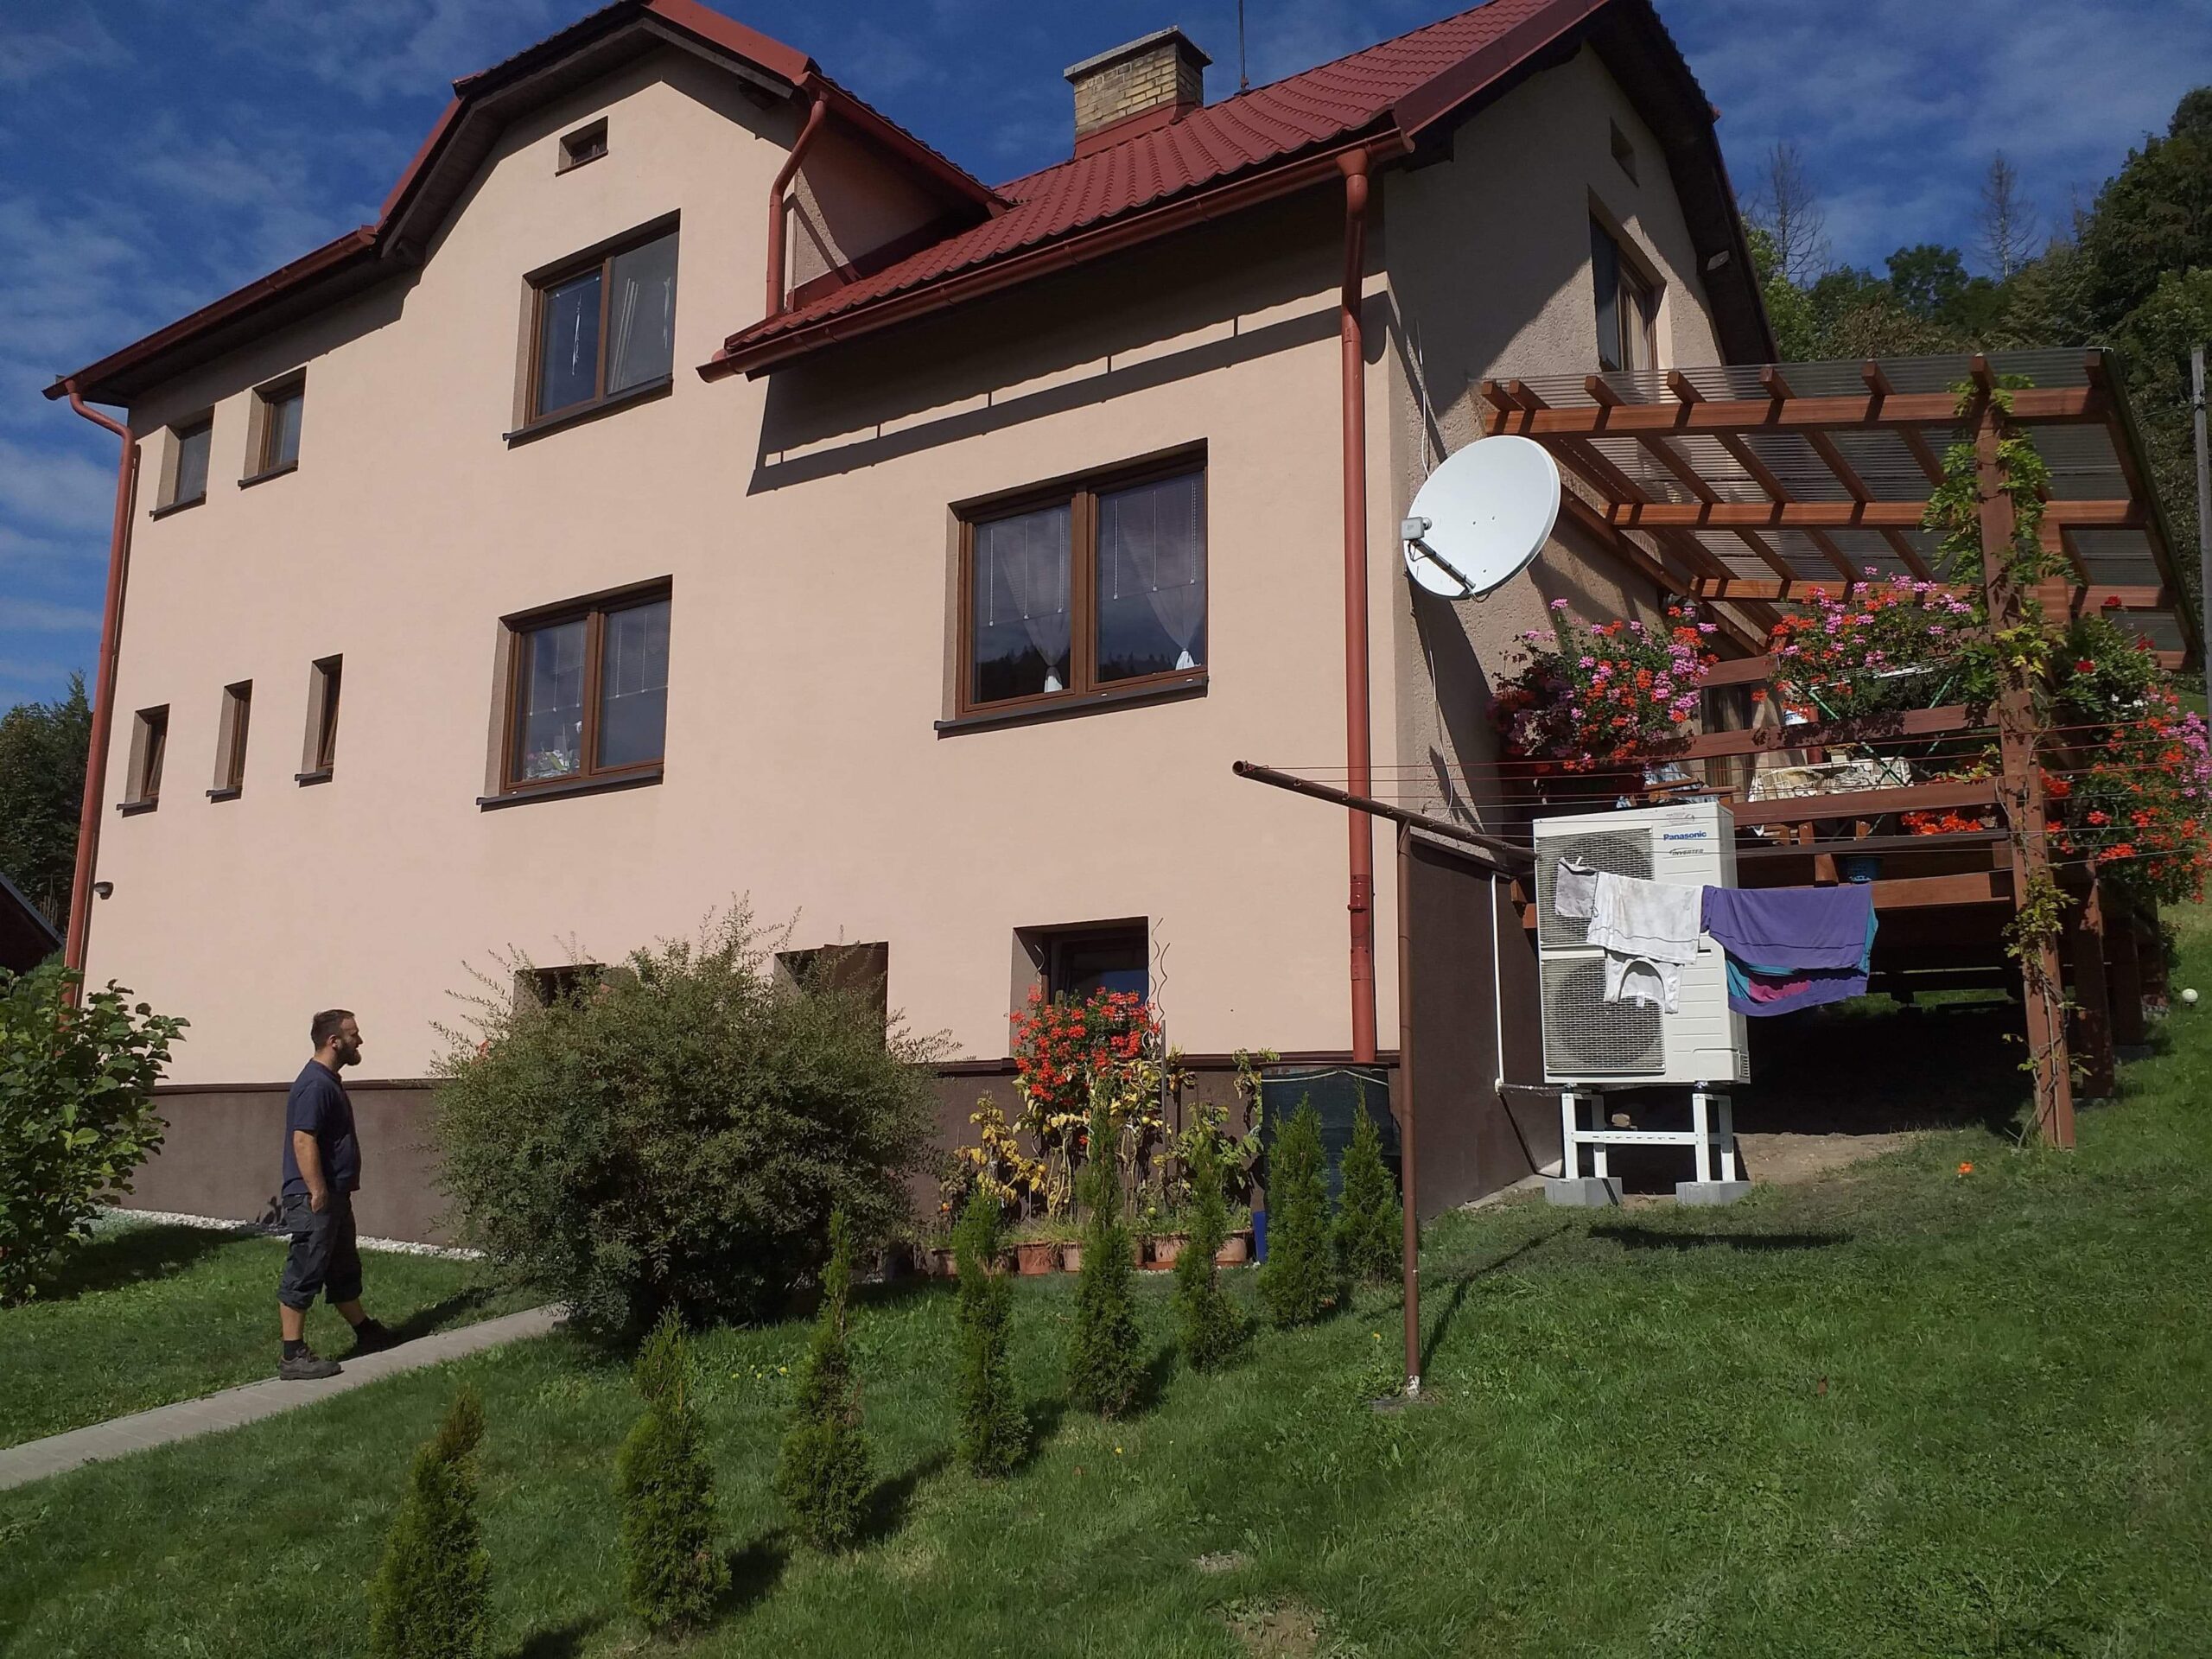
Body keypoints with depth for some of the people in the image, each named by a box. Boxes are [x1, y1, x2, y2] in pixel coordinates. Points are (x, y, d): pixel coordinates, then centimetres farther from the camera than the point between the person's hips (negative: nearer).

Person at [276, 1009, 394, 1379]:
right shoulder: (315, 1084, -19)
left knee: (345, 1270, 20)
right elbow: (303, 1140, -25)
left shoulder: (330, 1081, 14)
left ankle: (365, 1334, 32)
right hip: (314, 1199, -11)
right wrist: (317, 1192, -25)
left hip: (335, 1196, 11)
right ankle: (293, 1357, 2)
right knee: (303, 1275, -4)